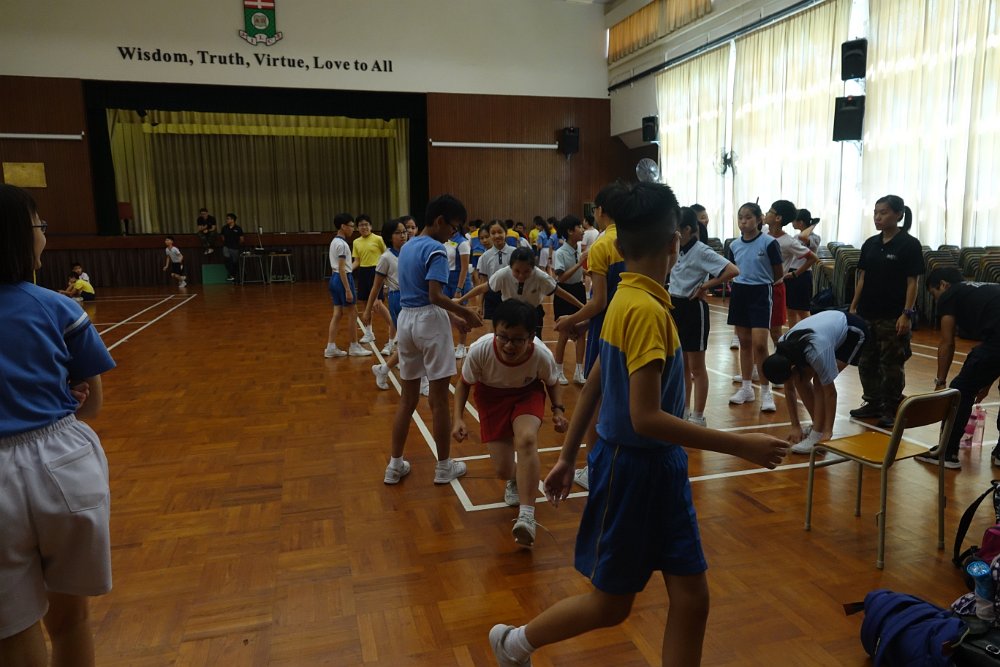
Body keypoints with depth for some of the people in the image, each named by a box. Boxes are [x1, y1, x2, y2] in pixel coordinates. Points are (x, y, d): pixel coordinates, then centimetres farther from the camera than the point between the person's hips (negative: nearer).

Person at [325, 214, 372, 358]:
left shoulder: (334, 242, 14)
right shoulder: (342, 244, -16)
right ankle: (354, 347, 12)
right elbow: (342, 269, -20)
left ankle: (331, 348, 9)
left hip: (334, 278, 10)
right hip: (343, 279, -10)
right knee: (351, 314, 2)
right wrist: (348, 290, -20)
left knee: (337, 314, 9)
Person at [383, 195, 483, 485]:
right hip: (429, 322, -8)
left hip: (406, 319, 8)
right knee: (439, 399, 3)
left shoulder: (407, 247, 14)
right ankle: (444, 467, 15)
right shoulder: (435, 250, -13)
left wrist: (453, 317, 15)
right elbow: (435, 296, -22)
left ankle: (395, 465, 20)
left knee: (408, 398, 14)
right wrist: (465, 313, -10)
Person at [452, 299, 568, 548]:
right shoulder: (480, 350, -33)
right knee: (503, 470, -5)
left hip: (528, 393, 0)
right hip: (491, 396, 1)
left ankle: (526, 515, -24)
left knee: (526, 439, -33)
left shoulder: (542, 355, -31)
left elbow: (552, 383, -5)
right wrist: (458, 418, -25)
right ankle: (515, 480, 36)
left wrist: (558, 410, -23)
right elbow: (464, 384, -11)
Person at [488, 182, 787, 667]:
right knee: (610, 604, 12)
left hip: (658, 469, 8)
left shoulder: (629, 299, 5)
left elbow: (593, 384, 11)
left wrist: (567, 457, 18)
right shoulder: (646, 309, -23)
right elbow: (646, 418, -27)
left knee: (691, 596, 13)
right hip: (633, 470, -8)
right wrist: (741, 445, -22)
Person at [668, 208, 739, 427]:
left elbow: (733, 270, -27)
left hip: (693, 309, -8)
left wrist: (706, 286, -20)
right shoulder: (678, 251, 7)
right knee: (681, 366, 15)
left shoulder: (701, 251, -16)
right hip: (676, 307, 8)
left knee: (696, 368, 2)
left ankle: (698, 417, 12)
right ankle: (684, 411, 27)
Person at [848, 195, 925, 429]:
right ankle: (873, 403, 24)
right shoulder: (870, 244, 8)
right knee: (866, 362, 11)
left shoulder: (909, 245, -7)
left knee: (891, 365, 1)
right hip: (867, 314, 6)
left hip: (893, 316, -6)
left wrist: (907, 314, -14)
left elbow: (912, 282, -9)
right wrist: (853, 307, 9)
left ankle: (891, 410, 12)